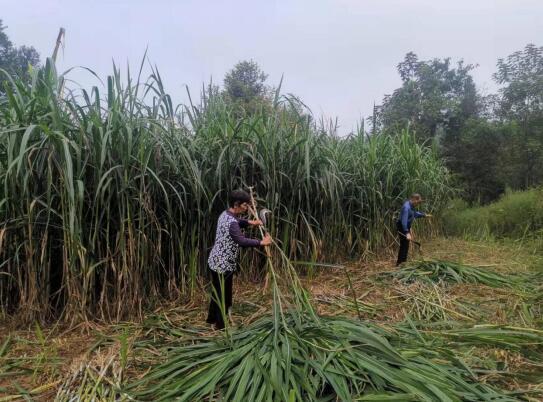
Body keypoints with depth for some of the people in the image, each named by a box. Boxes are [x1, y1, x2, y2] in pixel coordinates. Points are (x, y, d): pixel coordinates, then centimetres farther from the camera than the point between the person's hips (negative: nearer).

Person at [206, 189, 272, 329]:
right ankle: (221, 325, 22)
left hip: (216, 261, 10)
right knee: (224, 295, 6)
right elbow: (242, 241, -39)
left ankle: (212, 318, 39)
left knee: (217, 291, 23)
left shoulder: (225, 214, 5)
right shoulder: (231, 222, -26)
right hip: (223, 264, -10)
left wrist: (249, 222, 13)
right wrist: (261, 242, -31)